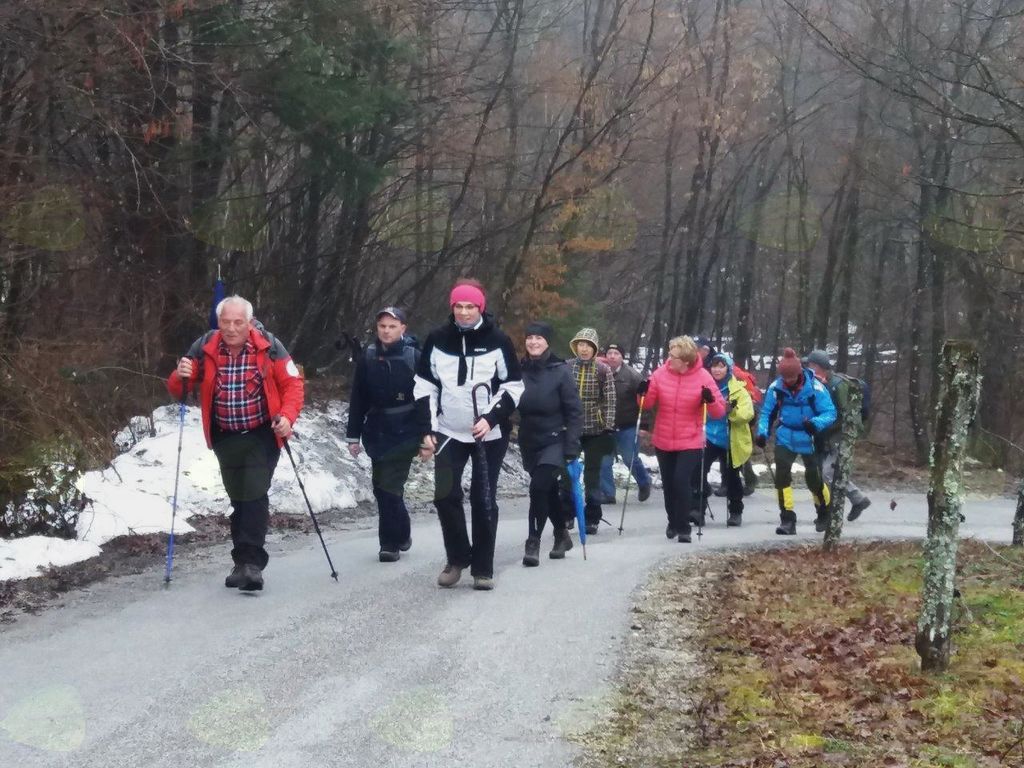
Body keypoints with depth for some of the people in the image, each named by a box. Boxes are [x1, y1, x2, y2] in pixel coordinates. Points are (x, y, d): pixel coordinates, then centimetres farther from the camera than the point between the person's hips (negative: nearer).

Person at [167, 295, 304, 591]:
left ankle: (251, 562, -17)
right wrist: (180, 377, -26)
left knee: (255, 496, -16)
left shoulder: (269, 347, -13)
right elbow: (177, 389, -3)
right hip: (225, 437, 3)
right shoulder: (204, 348, -8)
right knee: (238, 499, 12)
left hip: (262, 435, -3)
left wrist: (287, 416, -22)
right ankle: (243, 563, 23)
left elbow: (292, 383, -6)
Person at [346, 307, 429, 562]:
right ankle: (400, 536, 27)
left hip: (405, 433, -4)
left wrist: (425, 436, -9)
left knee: (389, 487, -9)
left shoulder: (414, 357, -6)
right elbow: (358, 398, 7)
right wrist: (353, 435, 5)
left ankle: (391, 543, 2)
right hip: (376, 433, 4)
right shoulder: (367, 357, 4)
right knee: (383, 487, 9)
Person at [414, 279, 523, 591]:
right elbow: (425, 387, 6)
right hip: (449, 433, 2)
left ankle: (483, 568, 9)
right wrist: (427, 430, -1)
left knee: (484, 500, -1)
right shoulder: (437, 340, 1)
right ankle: (457, 558, 13)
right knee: (445, 495, -6)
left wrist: (492, 418, -14)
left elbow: (513, 386, -2)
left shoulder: (497, 341, -5)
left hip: (490, 435, -2)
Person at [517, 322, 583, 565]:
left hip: (554, 441, -4)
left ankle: (533, 542, -12)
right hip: (529, 442, 4)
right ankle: (562, 536, 34)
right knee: (549, 491, 15)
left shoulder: (560, 371, -9)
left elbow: (574, 411, -9)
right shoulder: (520, 370, 1)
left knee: (539, 487, -18)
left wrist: (571, 447, -14)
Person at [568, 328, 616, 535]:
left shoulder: (603, 370, -2)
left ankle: (592, 519, 12)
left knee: (592, 474, 4)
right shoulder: (566, 367, 1)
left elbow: (610, 400, -4)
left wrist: (608, 426, -10)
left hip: (595, 429, -1)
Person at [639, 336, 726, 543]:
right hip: (663, 441, 3)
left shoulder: (703, 378, -10)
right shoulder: (661, 374, -5)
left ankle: (683, 527, -4)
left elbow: (720, 412, -8)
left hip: (690, 442, -3)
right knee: (668, 484, 14)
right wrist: (643, 393, -17)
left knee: (682, 480, -16)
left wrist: (711, 400, -28)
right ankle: (673, 521, 35)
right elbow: (648, 405, 4)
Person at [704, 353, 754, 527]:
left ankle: (736, 512, 28)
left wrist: (731, 410, -35)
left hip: (731, 442, -2)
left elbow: (747, 413, -19)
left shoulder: (738, 389, -5)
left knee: (731, 477, 11)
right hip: (709, 438, 2)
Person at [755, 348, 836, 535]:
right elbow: (767, 413, 1)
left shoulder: (815, 387, -20)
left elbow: (830, 413, -17)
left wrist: (816, 423, -36)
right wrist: (763, 433, -13)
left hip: (809, 440, -2)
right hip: (785, 439, 2)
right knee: (781, 474, -13)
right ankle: (787, 518, -6)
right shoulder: (776, 387, -11)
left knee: (814, 479, 7)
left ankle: (825, 511, 36)